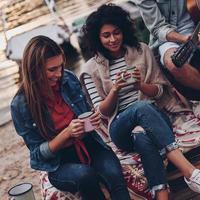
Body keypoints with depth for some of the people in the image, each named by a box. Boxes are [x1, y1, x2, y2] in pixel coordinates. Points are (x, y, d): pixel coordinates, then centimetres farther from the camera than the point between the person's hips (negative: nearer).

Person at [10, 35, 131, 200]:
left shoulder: (69, 79, -2)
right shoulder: (21, 105, -13)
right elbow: (38, 153, -8)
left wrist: (93, 120, -10)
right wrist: (67, 132, -23)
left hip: (88, 145, 3)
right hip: (58, 163, -3)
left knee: (114, 174, -29)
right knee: (85, 175, -36)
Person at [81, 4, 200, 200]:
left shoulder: (141, 50, 11)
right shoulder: (92, 68, 7)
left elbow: (159, 91, 11)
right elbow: (103, 112, 5)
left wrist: (141, 85, -12)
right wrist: (115, 90, -16)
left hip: (153, 114, 2)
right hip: (121, 126, -1)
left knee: (142, 135, -37)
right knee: (142, 107, -37)